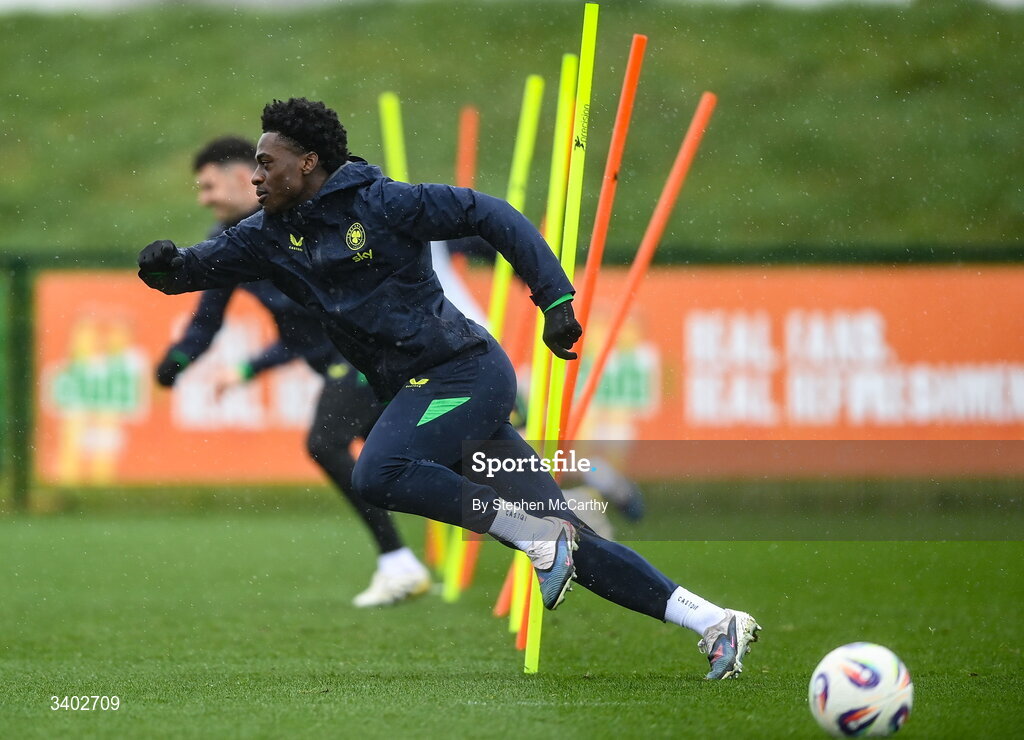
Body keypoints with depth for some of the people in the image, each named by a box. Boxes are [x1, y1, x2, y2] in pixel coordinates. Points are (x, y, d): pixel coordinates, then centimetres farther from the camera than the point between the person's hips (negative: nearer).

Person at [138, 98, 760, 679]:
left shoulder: (380, 204, -10)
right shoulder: (273, 236, 10)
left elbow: (489, 215, -8)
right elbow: (203, 264, 9)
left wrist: (556, 300, -12)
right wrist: (165, 266, -15)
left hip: (465, 371, -7)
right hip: (417, 393, 7)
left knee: (378, 475, -30)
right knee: (566, 541, 2)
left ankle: (538, 535, -18)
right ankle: (713, 622, 4)